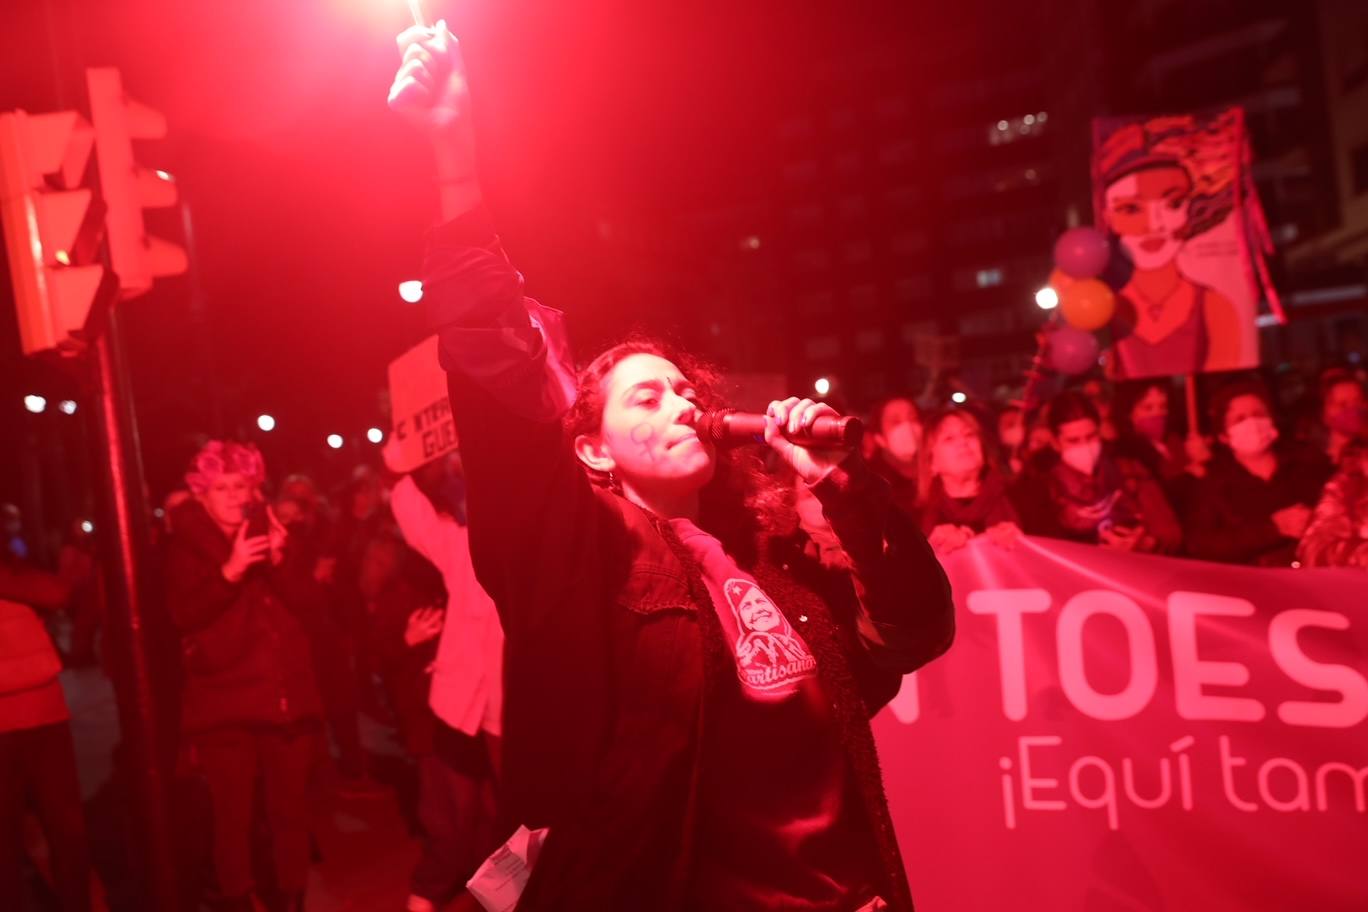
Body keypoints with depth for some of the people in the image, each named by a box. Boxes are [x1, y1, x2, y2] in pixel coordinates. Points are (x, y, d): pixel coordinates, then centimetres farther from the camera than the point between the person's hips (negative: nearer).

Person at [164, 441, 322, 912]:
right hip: (226, 702, -3)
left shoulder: (272, 536, 12)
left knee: (290, 806, 7)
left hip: (285, 696, 3)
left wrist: (281, 560, -10)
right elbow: (184, 615, -11)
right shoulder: (185, 545, 3)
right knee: (233, 812, -4)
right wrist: (230, 571, -22)